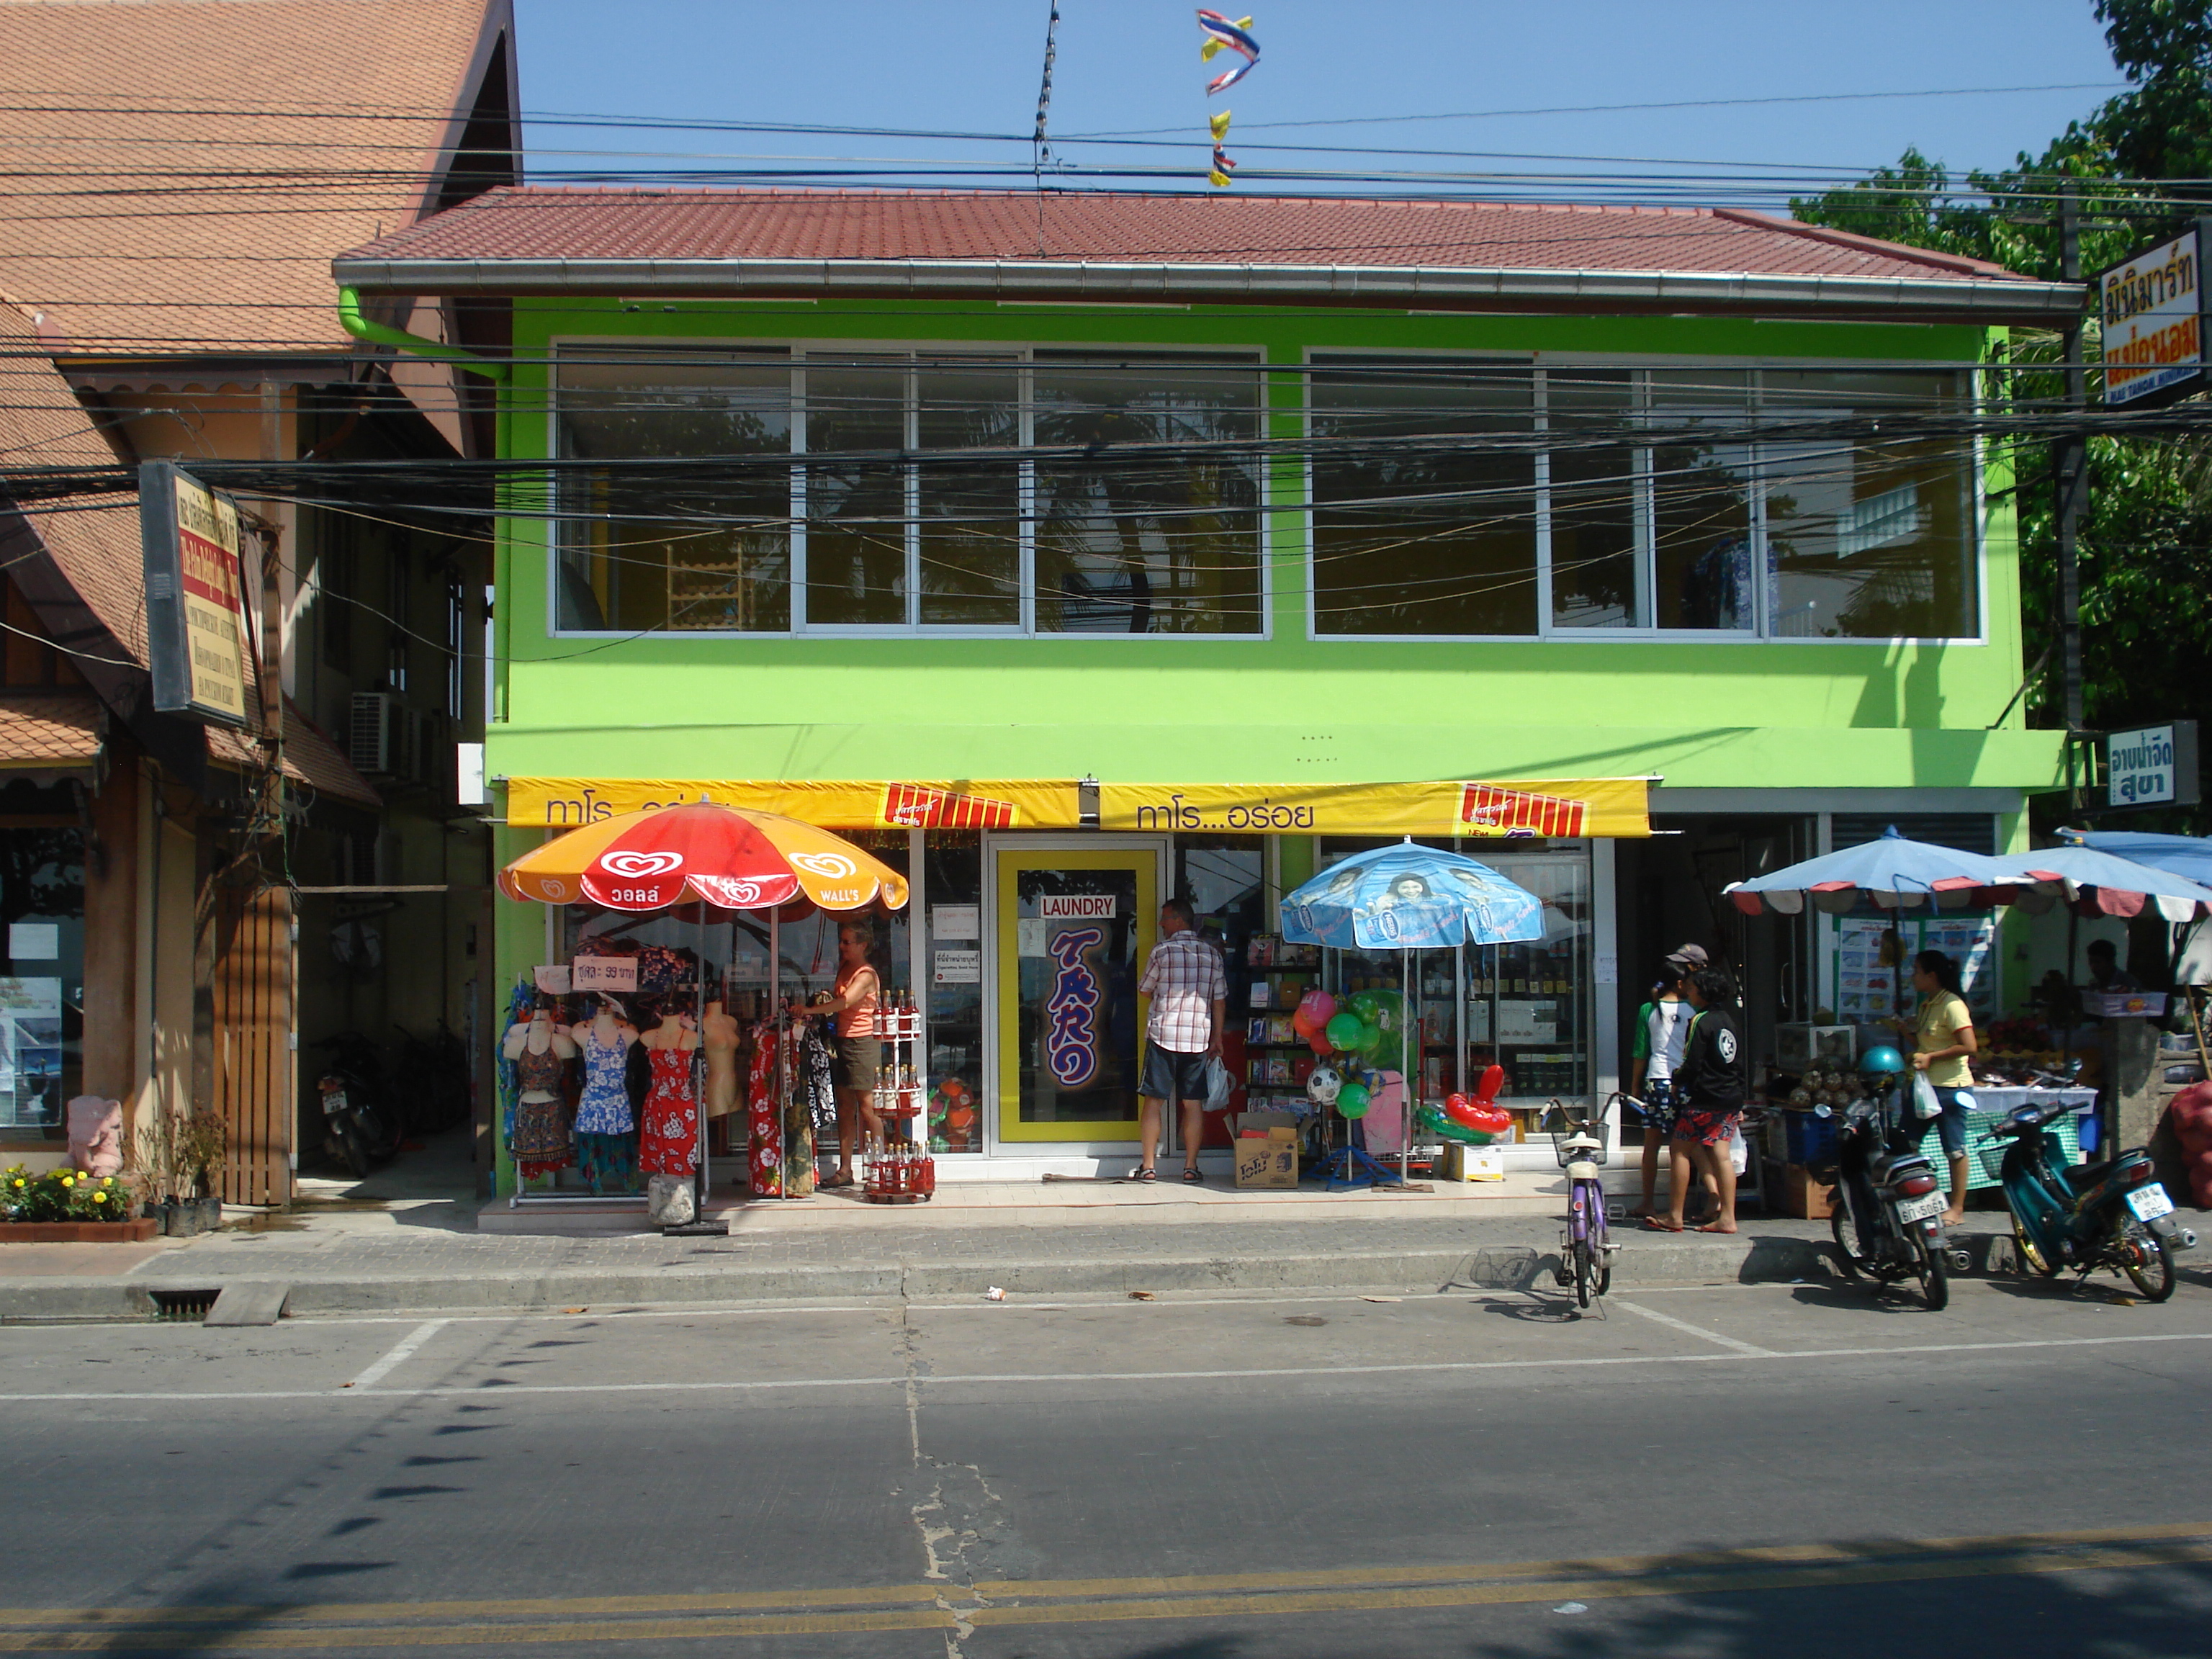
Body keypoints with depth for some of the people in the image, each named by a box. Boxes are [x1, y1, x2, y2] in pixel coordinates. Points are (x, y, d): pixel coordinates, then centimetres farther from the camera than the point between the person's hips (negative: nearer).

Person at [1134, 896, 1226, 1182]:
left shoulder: (1162, 951, -4)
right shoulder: (1212, 954, 6)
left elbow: (1144, 991, 6)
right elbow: (1219, 999, 7)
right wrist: (1217, 1038, 13)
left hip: (1163, 1035, -3)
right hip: (1199, 1038, 3)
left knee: (1153, 1100, 3)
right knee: (1194, 1103, 6)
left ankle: (1149, 1166, 2)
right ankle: (1191, 1166, 6)